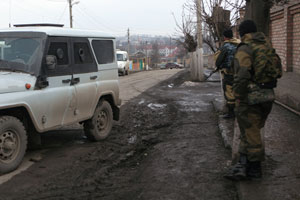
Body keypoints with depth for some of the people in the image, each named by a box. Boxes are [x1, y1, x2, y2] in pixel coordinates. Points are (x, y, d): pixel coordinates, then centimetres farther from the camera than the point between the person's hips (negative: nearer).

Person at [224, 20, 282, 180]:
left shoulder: (245, 49, -12)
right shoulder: (268, 47, 13)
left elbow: (241, 75, -22)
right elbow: (278, 69, 14)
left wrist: (238, 97, -14)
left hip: (252, 96, -8)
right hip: (268, 95, 8)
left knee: (251, 132, 2)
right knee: (252, 130, 16)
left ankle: (255, 168, 11)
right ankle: (244, 164, 18)